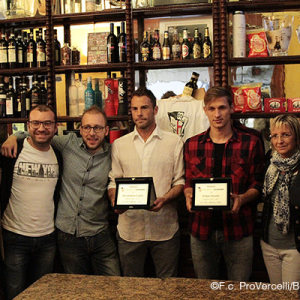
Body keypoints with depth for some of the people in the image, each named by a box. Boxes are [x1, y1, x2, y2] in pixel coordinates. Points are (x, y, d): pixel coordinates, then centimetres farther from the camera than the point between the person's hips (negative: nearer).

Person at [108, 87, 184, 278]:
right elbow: (113, 181, 8)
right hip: (129, 228, 2)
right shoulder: (119, 145, 9)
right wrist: (115, 200, -13)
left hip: (165, 228, -1)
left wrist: (164, 199, -17)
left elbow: (181, 181, 1)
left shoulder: (174, 142, 3)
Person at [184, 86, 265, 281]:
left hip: (238, 230, -2)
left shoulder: (251, 143, 0)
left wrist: (242, 198, -17)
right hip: (202, 228, 2)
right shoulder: (192, 145, 6)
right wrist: (189, 196, -8)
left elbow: (258, 184, 2)